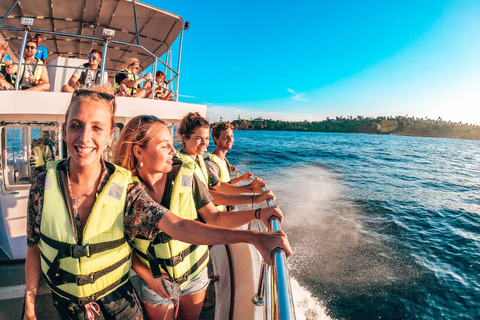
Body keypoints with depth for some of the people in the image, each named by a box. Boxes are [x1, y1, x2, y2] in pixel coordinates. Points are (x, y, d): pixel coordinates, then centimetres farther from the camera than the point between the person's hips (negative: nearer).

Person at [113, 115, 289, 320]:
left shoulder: (185, 176, -16)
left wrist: (258, 213, -27)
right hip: (156, 283, -1)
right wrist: (147, 276, -16)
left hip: (195, 274, 2)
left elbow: (214, 219, -16)